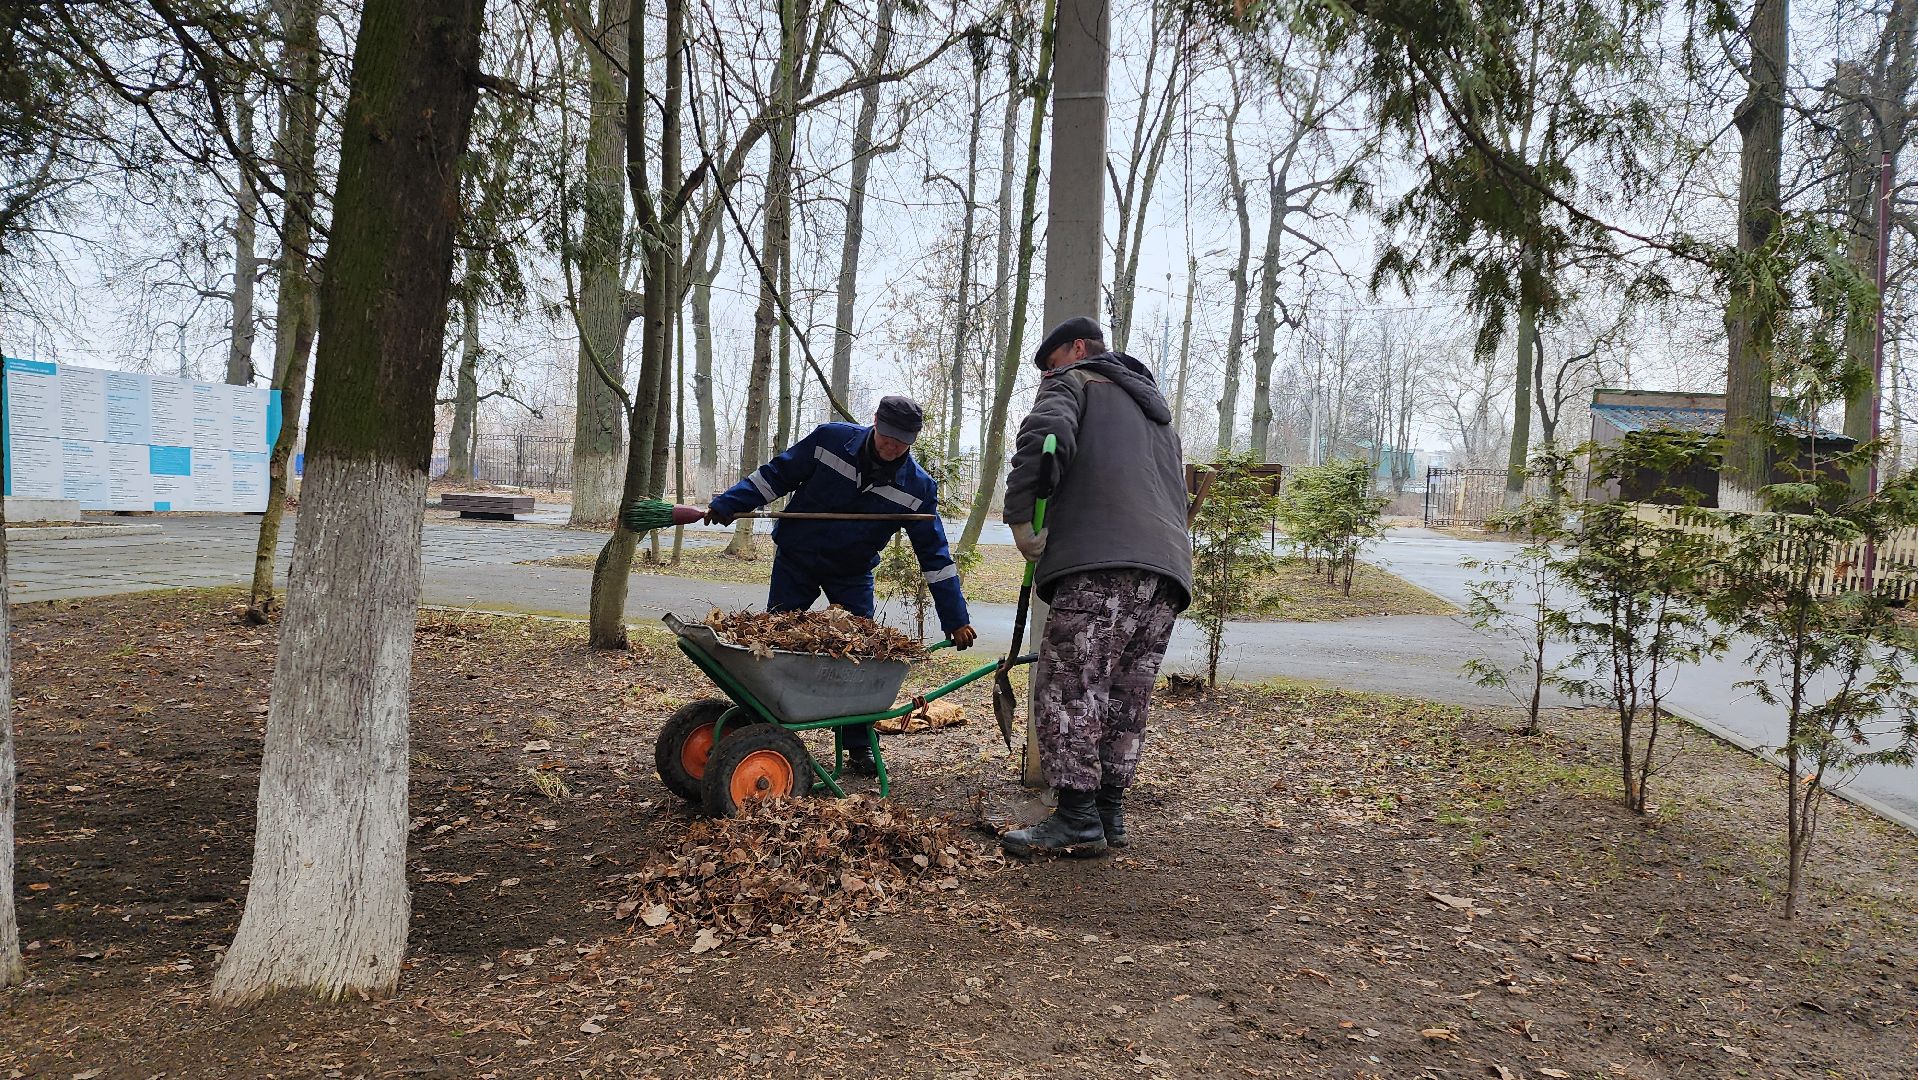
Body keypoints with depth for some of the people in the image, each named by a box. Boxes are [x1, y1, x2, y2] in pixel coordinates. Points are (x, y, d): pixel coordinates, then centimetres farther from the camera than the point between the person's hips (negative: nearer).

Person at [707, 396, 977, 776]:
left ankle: (860, 748, 8)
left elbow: (934, 555, -12)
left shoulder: (918, 487, -16)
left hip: (852, 574, 0)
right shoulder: (829, 439, -19)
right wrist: (727, 505, -12)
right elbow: (777, 474, -7)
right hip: (796, 559, 0)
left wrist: (956, 619, -12)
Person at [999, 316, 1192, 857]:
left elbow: (1044, 435, -11)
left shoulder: (1074, 381, 12)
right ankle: (1110, 812, 15)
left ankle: (1077, 818, -9)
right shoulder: (1157, 411, 37)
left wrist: (1020, 517, -7)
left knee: (1068, 687, -7)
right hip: (1168, 562, 8)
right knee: (1126, 696, 11)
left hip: (1101, 560, -8)